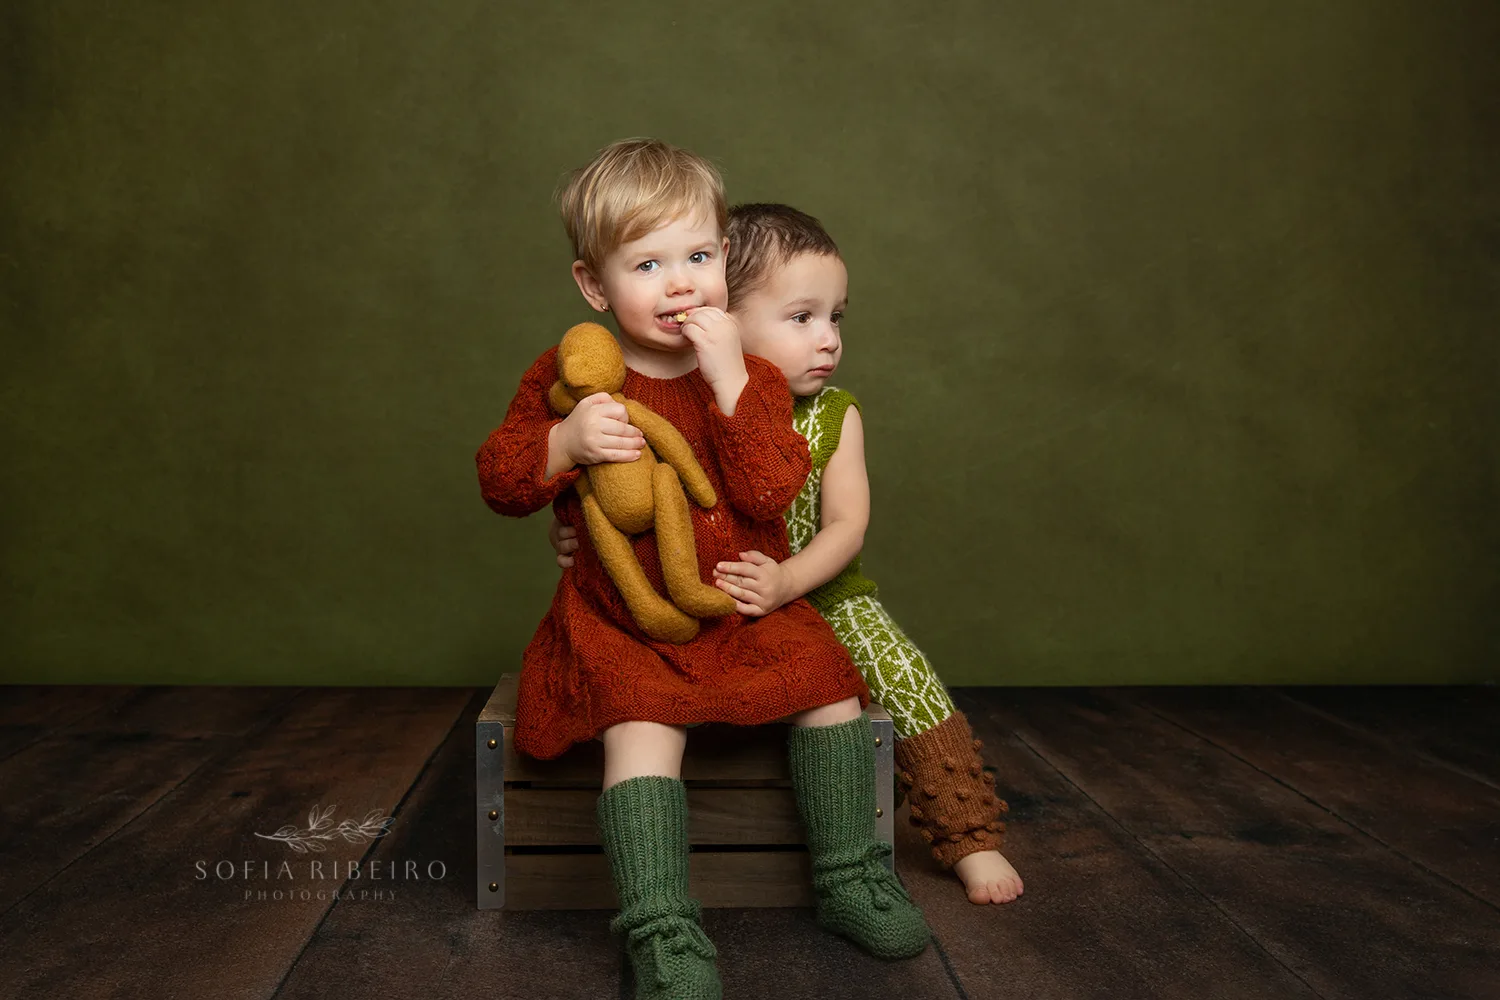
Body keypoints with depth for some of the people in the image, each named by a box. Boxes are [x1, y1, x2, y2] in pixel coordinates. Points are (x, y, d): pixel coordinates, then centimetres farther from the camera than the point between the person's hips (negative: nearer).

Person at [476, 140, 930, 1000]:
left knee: (831, 683, -10)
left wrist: (730, 379, -21)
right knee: (643, 726, -27)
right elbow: (499, 478, 1)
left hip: (743, 612, 3)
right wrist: (563, 444, -19)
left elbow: (771, 493, -15)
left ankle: (849, 879, 10)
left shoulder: (753, 378, 1)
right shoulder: (569, 374, -1)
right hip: (620, 625, -2)